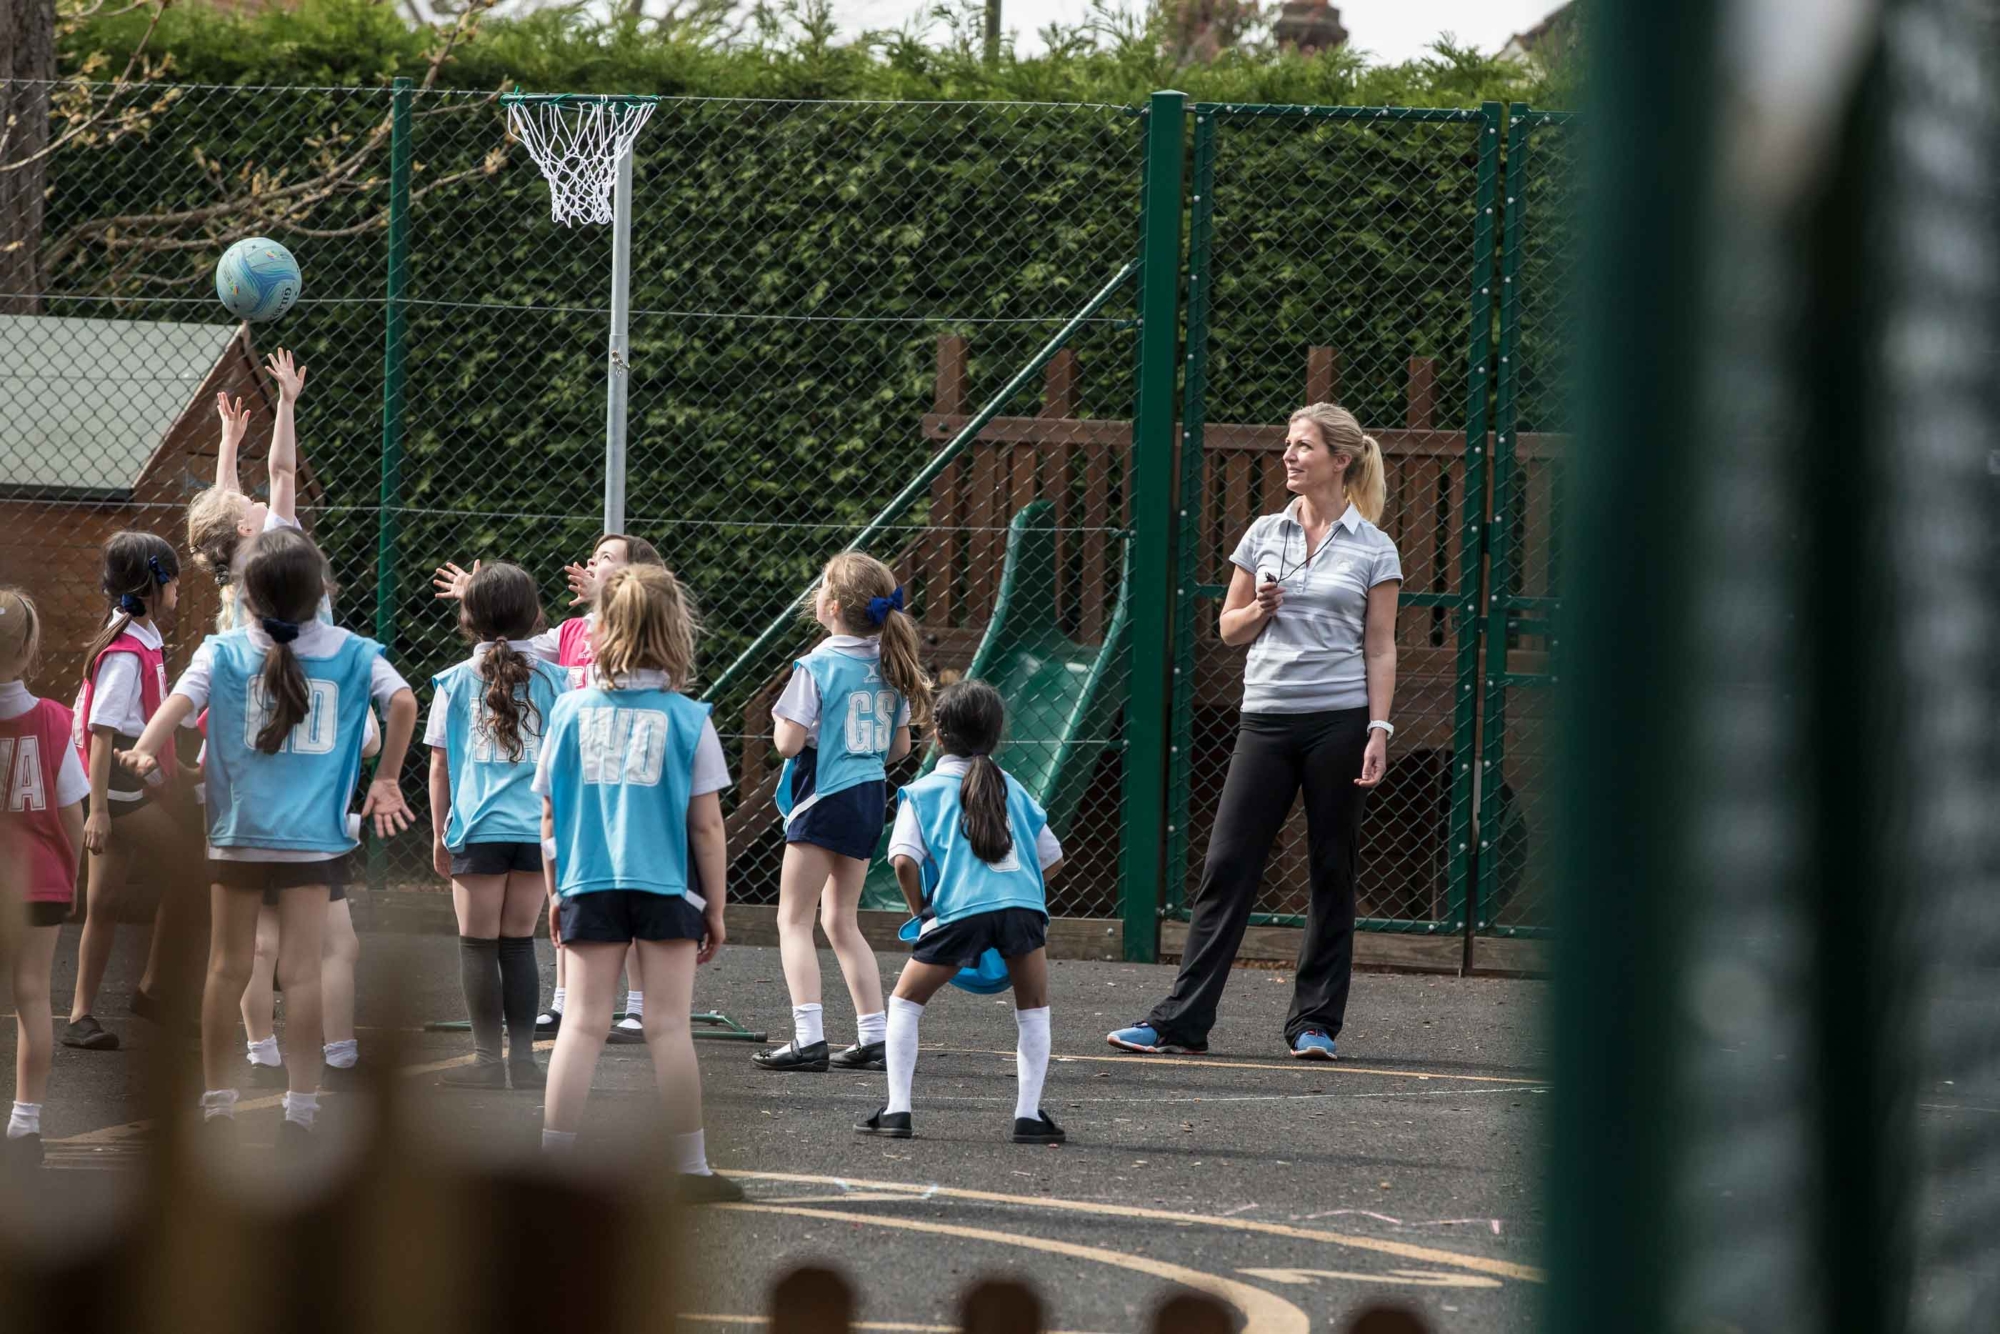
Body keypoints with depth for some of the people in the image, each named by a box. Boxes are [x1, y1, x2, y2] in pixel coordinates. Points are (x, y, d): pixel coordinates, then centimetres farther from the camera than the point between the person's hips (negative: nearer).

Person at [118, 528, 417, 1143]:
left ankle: (217, 1098, 18)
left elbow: (182, 697, -15)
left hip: (237, 832, 1)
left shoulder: (225, 650, 0)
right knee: (302, 972, 0)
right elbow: (403, 702, -10)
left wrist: (145, 750, -24)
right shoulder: (352, 652, 1)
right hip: (313, 836, -1)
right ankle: (301, 1106, -2)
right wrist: (387, 780, -1)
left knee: (228, 969, 11)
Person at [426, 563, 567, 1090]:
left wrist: (439, 833, 12)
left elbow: (440, 765, 3)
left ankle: (488, 1059, 1)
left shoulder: (456, 681, 1)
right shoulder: (550, 679, 3)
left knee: (478, 945, 4)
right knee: (519, 943, 9)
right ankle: (522, 1056, 7)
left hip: (479, 828, -2)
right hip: (536, 826, 2)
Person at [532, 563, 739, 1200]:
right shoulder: (687, 718, -4)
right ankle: (688, 1167, 3)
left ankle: (554, 1158, -1)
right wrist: (716, 909, 6)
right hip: (665, 886, -2)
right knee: (669, 1027, 1)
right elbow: (706, 825, -2)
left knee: (583, 1024, 4)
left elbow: (550, 815, 5)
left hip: (589, 886, 2)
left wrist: (559, 891, 16)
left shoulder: (572, 710, 2)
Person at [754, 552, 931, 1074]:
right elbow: (901, 747, 10)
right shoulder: (889, 665, 5)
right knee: (842, 921, 17)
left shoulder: (816, 667, -15)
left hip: (824, 799, -7)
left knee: (794, 919, -1)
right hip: (871, 797, 7)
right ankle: (874, 1035, 12)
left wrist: (780, 714, 2)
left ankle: (808, 1036, -13)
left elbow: (788, 742, -17)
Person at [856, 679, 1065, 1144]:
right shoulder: (1011, 788, 23)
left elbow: (905, 860, 0)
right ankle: (1028, 1114, 9)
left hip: (959, 910, -2)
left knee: (905, 1002, 16)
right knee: (1033, 1012, 19)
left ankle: (897, 1110, 7)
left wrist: (922, 913, 12)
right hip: (1023, 902, 2)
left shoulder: (922, 792, 14)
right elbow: (1051, 857, 23)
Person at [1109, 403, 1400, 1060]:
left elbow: (1381, 649, 1)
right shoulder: (1264, 534, 10)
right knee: (1227, 866, -3)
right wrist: (1260, 609, -5)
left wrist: (1379, 730, -8)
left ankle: (1315, 1023, 11)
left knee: (1332, 873, 3)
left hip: (1341, 719, -2)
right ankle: (1182, 1019, -3)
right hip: (1266, 717, 2)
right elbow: (1229, 628, 17)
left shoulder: (1374, 549, 2)